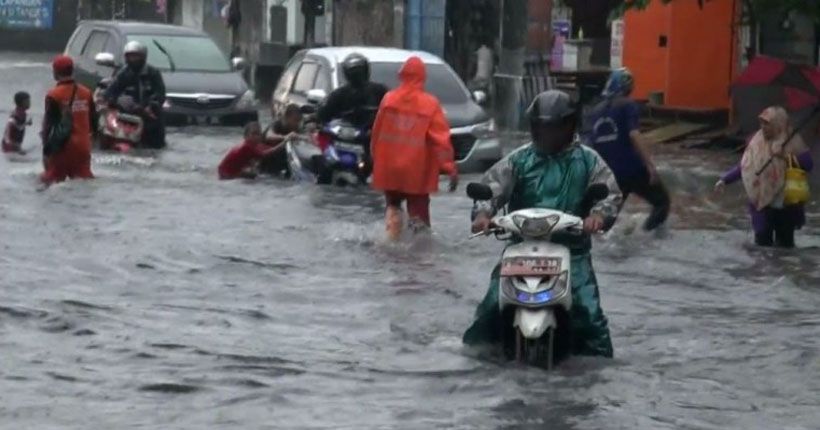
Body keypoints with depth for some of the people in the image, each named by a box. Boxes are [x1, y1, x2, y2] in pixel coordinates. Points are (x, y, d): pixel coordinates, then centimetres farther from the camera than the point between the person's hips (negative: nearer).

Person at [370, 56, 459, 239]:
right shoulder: (430, 104, -8)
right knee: (418, 209, 5)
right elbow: (441, 138, -12)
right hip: (417, 171, -2)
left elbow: (377, 133, 6)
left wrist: (376, 159, 19)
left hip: (389, 168, 2)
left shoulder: (388, 100, -1)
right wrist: (450, 168, -12)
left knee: (393, 202, 22)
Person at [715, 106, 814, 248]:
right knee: (762, 242, 0)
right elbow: (744, 167, 4)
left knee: (784, 244, 9)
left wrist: (787, 156, -25)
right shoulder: (758, 141, -1)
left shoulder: (792, 142, -8)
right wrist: (725, 179, -5)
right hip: (762, 203, 2)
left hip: (786, 204, -2)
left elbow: (808, 164, -15)